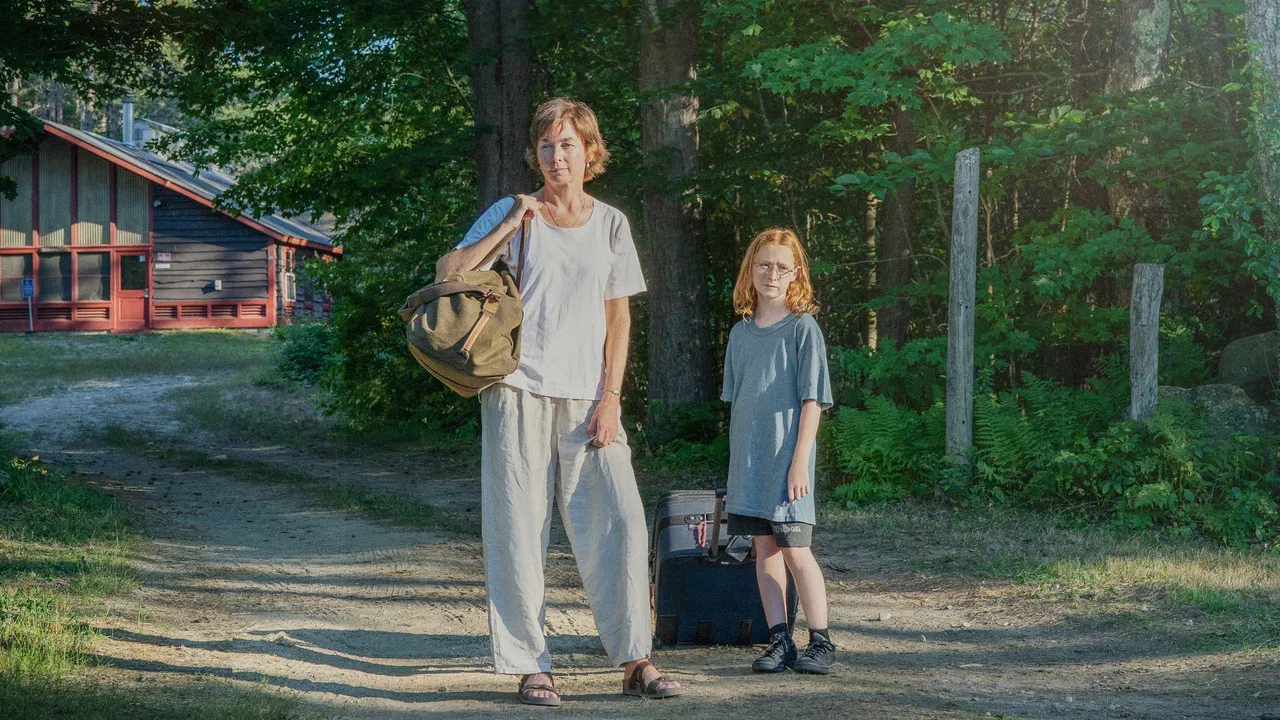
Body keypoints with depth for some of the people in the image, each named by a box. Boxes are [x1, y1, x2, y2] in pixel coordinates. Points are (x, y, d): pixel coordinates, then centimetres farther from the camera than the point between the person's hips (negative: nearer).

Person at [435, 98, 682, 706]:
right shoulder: (511, 213, 6)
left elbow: (618, 317, 10)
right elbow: (447, 274, -2)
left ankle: (635, 661, -1)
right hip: (519, 389, -2)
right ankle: (530, 667, 3)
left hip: (588, 398, 2)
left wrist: (610, 396, 0)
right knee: (520, 529, -2)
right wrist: (510, 227, -9)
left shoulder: (610, 224, 12)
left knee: (619, 520, -7)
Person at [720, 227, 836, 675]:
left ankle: (820, 642, 1)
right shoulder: (741, 333, 13)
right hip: (747, 460, 6)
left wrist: (800, 461, -14)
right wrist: (738, 461, 13)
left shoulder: (802, 328, -4)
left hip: (786, 458, -5)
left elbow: (812, 401, -8)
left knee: (794, 549, -7)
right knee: (764, 547, 5)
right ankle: (779, 641, 8)